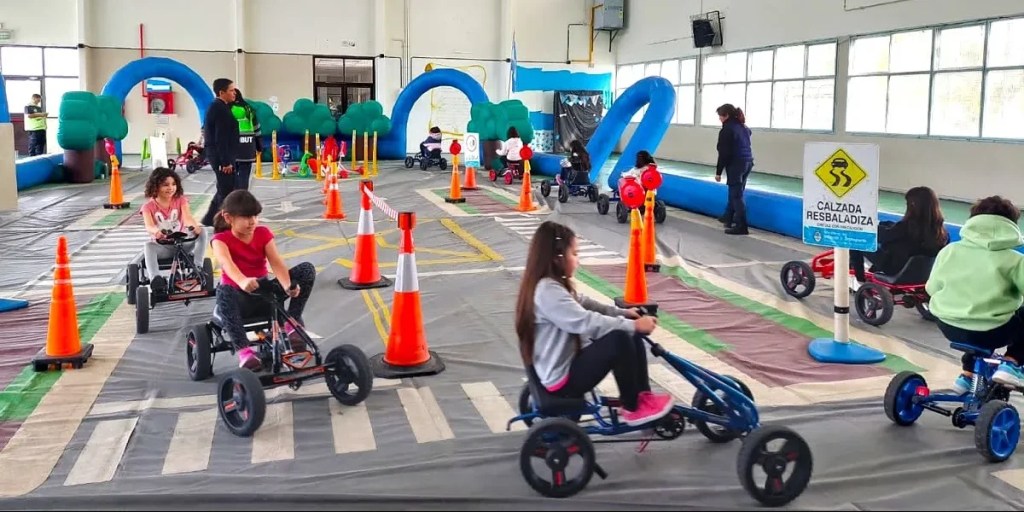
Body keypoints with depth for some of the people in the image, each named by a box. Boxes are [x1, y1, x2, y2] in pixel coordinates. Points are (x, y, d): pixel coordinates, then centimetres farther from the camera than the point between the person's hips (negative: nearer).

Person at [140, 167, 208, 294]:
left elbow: (187, 218, -19)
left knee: (202, 232, -25)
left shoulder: (180, 200, 0)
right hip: (162, 246, -1)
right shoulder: (149, 206, -3)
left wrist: (194, 226, -45)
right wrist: (156, 231, -49)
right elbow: (149, 226, -22)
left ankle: (197, 266, -27)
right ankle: (155, 279, -45)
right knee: (149, 246, -35)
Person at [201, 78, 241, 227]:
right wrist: (226, 161, -22)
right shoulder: (220, 109, -17)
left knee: (224, 188, 18)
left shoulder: (217, 107, 14)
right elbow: (221, 138, -22)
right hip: (220, 156, -10)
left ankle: (210, 219, 24)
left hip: (218, 155, 10)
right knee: (226, 190, -4)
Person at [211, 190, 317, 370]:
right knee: (224, 292, -42)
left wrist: (288, 285, -38)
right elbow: (227, 263, -35)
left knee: (307, 269, -16)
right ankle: (243, 350, -43)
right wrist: (242, 281, -58)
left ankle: (292, 323, -14)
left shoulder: (263, 233, -1)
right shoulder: (221, 239, -12)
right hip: (239, 295, -3)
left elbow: (276, 263, -17)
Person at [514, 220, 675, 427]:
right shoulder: (547, 291, -24)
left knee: (633, 337, 3)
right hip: (562, 379, -10)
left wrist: (623, 313, 7)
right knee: (619, 339, -26)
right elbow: (586, 322, -30)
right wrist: (633, 325, -24)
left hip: (571, 360, 10)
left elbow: (585, 305, 17)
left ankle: (643, 398, 9)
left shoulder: (553, 284, 8)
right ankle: (633, 410, -9)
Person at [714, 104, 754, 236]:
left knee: (736, 195, -6)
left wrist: (718, 172, -10)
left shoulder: (727, 130, -12)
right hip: (748, 162, 9)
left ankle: (741, 226, -8)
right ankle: (728, 218, 30)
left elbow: (724, 153, -14)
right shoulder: (743, 127, 13)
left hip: (735, 164, -9)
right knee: (735, 193, 19)